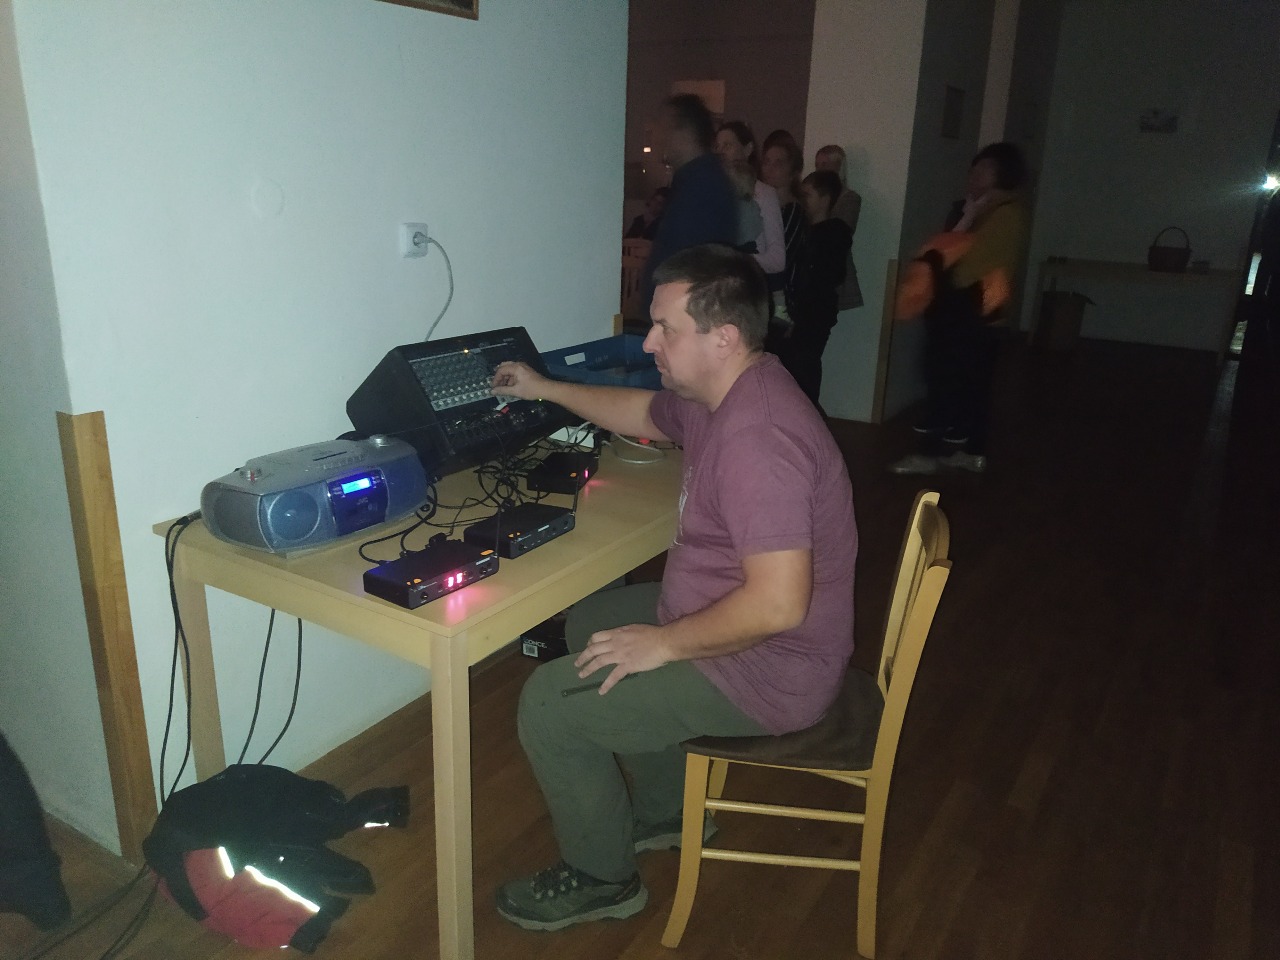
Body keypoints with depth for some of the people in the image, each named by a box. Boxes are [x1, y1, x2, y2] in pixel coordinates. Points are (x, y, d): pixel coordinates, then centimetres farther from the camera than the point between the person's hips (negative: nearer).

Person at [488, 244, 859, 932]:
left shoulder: (755, 438, -31)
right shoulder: (716, 392, 1)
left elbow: (777, 603, -35)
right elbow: (644, 415, 23)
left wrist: (663, 644, -23)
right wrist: (546, 389, 21)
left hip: (766, 671, -10)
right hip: (723, 620, 10)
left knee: (549, 703, -9)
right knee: (589, 620, 24)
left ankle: (599, 878, 17)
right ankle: (664, 812, 35)